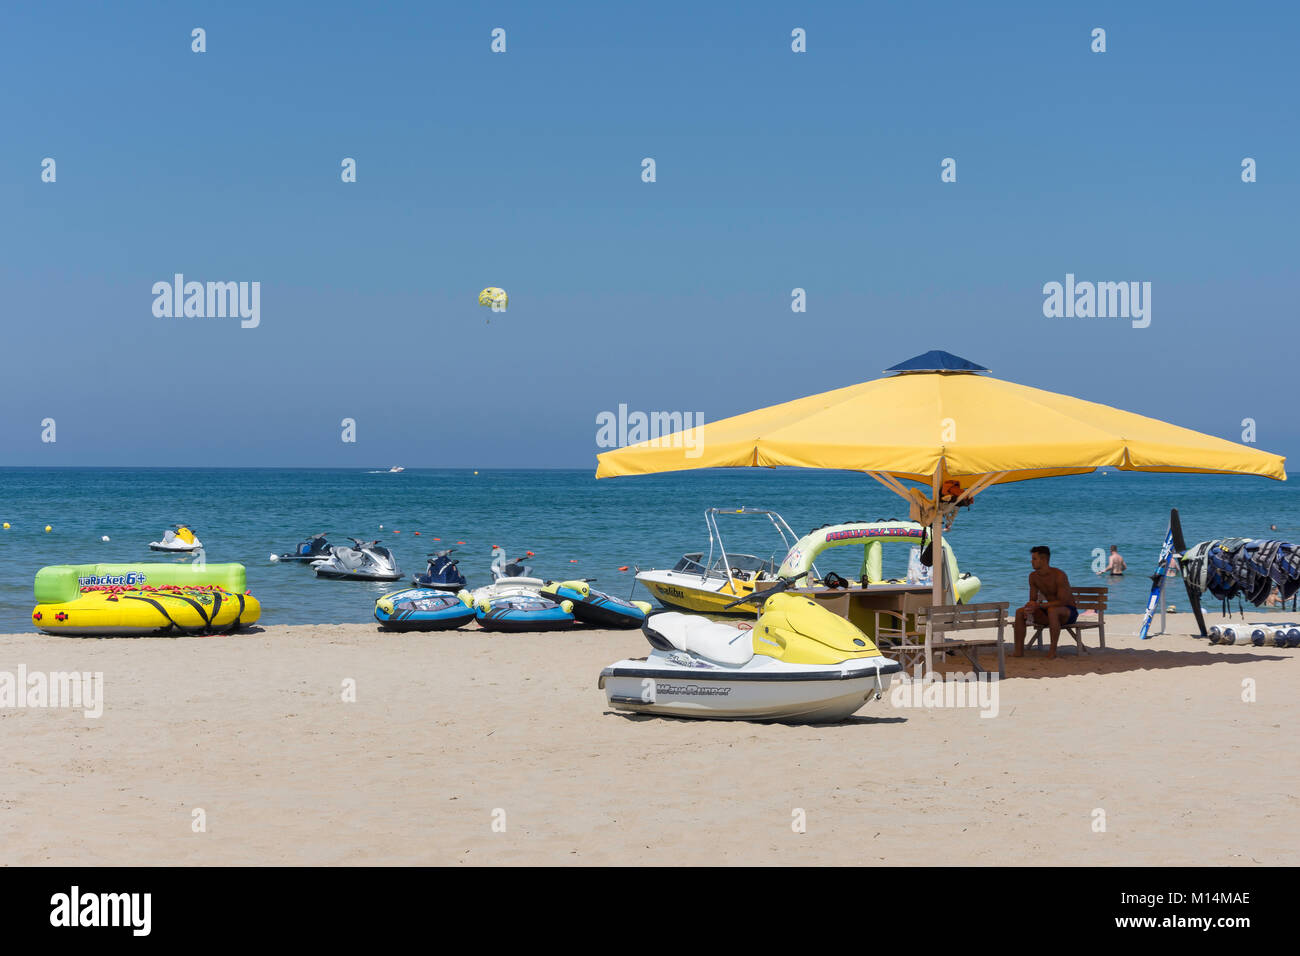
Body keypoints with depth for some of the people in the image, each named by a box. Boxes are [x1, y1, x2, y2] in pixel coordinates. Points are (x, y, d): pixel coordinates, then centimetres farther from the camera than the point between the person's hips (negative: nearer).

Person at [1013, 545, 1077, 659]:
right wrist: (1030, 608, -20)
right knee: (1020, 612, -10)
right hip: (1049, 612, 7)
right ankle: (1019, 650, -10)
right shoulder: (1033, 576, 0)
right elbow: (1033, 600, 5)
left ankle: (1053, 650, -34)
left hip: (1069, 612, -7)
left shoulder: (1059, 575, -22)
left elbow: (1062, 601, -28)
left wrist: (1039, 605, -32)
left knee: (1052, 610, -41)